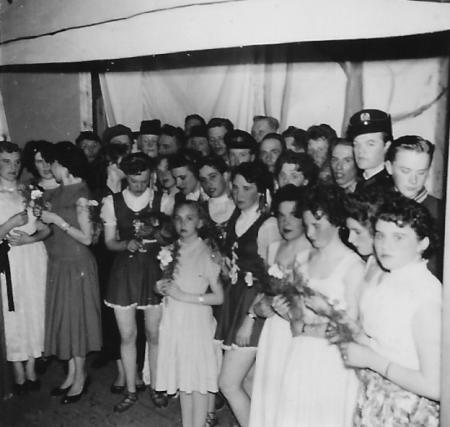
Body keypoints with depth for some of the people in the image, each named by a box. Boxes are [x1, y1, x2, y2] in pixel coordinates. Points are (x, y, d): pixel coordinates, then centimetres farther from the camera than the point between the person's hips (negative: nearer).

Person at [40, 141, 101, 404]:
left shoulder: (80, 194, -15)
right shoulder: (59, 192, 6)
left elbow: (87, 238, -17)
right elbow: (57, 230, 10)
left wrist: (57, 220, -18)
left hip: (77, 264, -7)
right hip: (59, 263, 7)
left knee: (76, 318, 4)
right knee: (64, 318, 13)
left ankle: (80, 377, 19)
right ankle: (72, 374, 27)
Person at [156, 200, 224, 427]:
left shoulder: (205, 253, -11)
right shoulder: (173, 251, 6)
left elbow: (219, 297, -13)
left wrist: (184, 296, -15)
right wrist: (163, 287, -1)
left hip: (196, 322, -5)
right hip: (174, 321, 6)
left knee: (198, 382, 2)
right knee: (182, 380, 14)